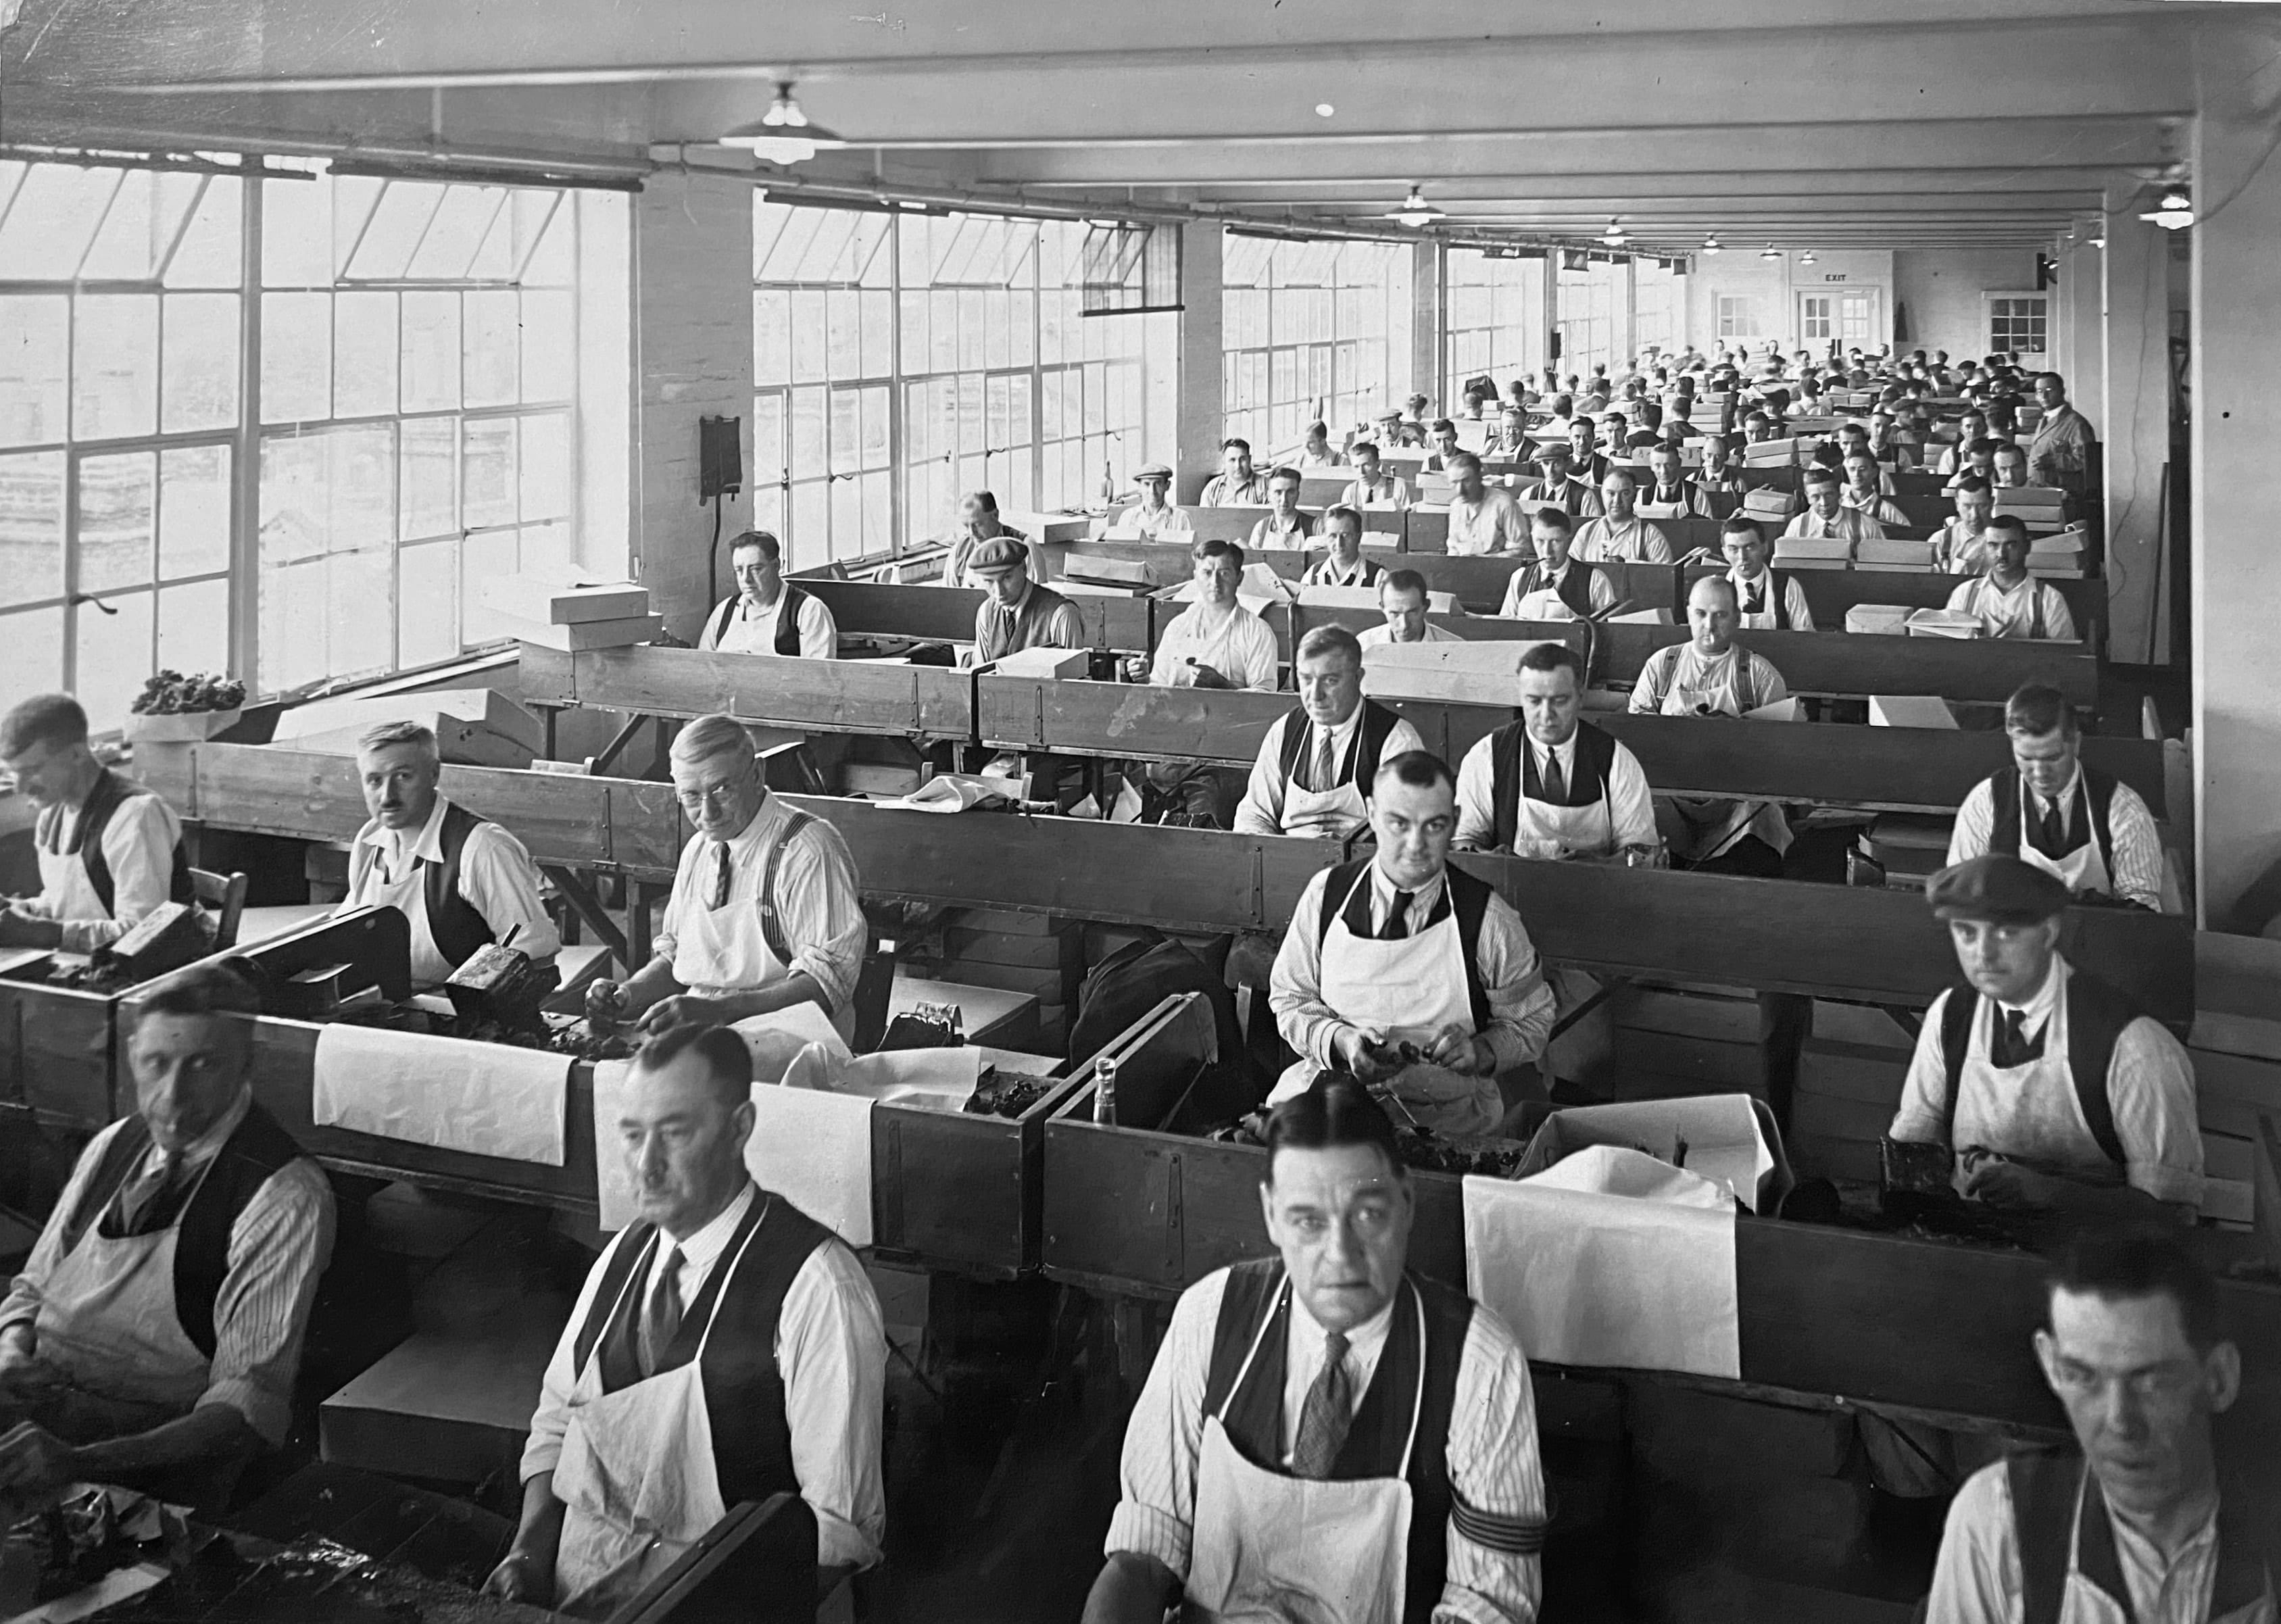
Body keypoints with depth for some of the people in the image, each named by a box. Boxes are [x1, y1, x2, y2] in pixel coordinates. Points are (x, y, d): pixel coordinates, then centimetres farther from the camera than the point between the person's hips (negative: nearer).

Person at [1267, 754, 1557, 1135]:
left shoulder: (1488, 918, -4)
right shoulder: (1326, 894, 1)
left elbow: (1530, 1023, 8)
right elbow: (1289, 999, 9)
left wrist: (1479, 1052, -13)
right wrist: (1339, 1040, -10)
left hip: (1446, 1107, -2)